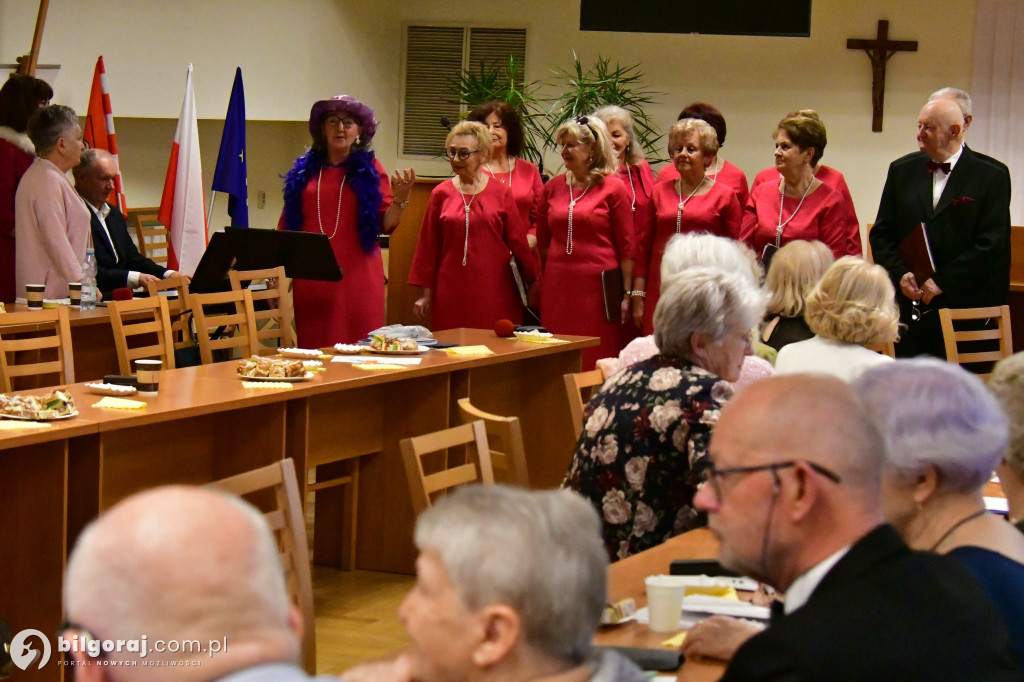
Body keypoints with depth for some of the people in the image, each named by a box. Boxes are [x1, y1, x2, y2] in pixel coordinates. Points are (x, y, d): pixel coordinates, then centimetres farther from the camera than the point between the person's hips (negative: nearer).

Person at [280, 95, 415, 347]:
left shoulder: (369, 169, 6)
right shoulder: (304, 170, 10)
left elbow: (386, 224, 0)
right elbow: (286, 226, 12)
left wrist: (401, 198, -18)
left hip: (356, 276, -2)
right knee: (313, 351, 3)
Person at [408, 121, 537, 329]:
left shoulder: (501, 193, 3)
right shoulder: (441, 194, 6)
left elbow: (517, 241, 6)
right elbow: (427, 245, 8)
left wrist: (531, 281, 9)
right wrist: (425, 292, 7)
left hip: (493, 292, -1)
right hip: (451, 294, 1)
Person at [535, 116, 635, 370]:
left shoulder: (613, 189, -2)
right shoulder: (552, 187, 10)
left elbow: (627, 246, -2)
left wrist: (627, 293, -5)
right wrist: (540, 283, 14)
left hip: (598, 288, -4)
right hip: (558, 287, 4)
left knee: (598, 365, -3)